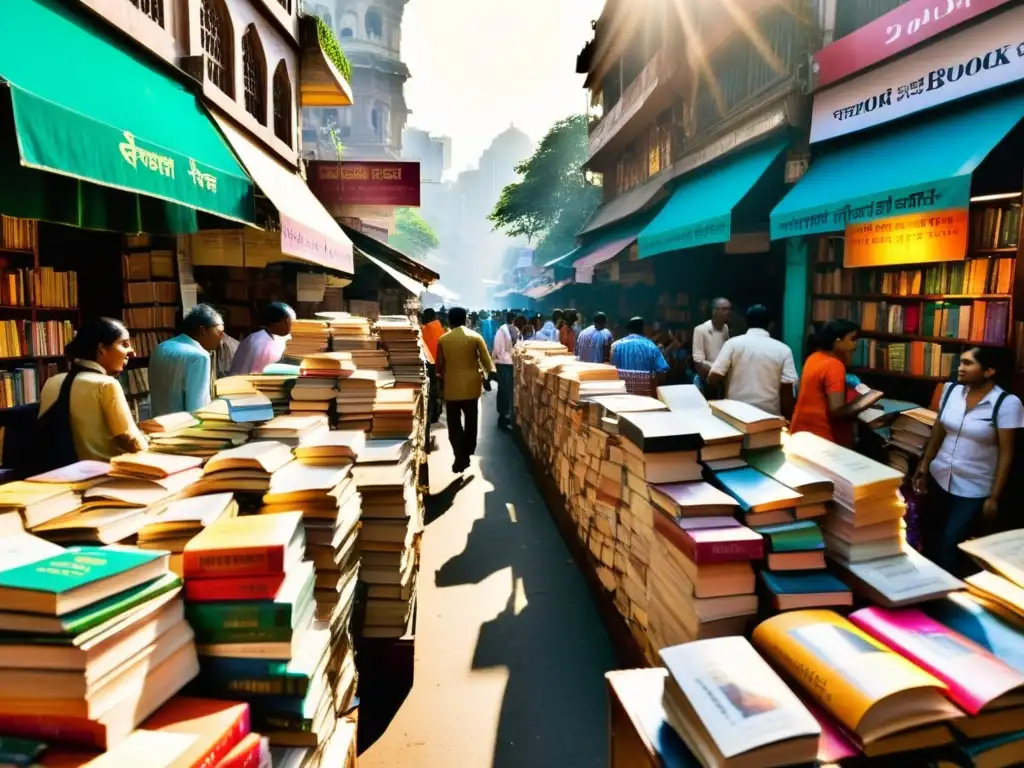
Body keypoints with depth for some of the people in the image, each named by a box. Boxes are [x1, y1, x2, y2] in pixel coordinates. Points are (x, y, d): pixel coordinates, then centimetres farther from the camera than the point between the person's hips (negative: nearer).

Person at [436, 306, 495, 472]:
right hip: (471, 385, 1)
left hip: (451, 387, 0)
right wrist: (490, 374, 14)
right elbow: (486, 360, -4)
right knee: (471, 421, 15)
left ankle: (460, 458, 0)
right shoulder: (475, 337, -4)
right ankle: (467, 453, 22)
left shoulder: (443, 339, -2)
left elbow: (439, 366, 4)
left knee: (454, 424, 5)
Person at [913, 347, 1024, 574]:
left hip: (974, 490, -4)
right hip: (939, 479, 4)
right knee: (929, 538, 14)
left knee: (950, 545, -2)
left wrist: (994, 497, -12)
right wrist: (924, 464, 10)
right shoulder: (951, 389, -3)